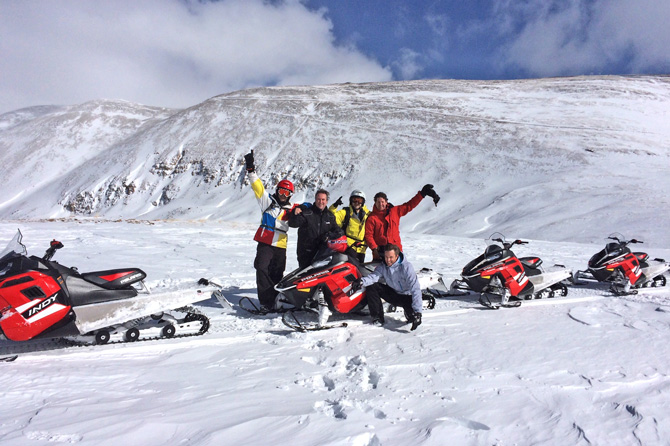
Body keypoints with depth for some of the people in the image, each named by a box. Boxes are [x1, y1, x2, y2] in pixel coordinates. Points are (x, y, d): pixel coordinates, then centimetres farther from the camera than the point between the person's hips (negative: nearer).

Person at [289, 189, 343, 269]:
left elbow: (338, 232, 12)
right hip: (306, 253, -3)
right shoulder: (306, 212, -2)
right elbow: (293, 224, -9)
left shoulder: (330, 216, 11)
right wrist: (295, 214, -29)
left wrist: (329, 235, -7)